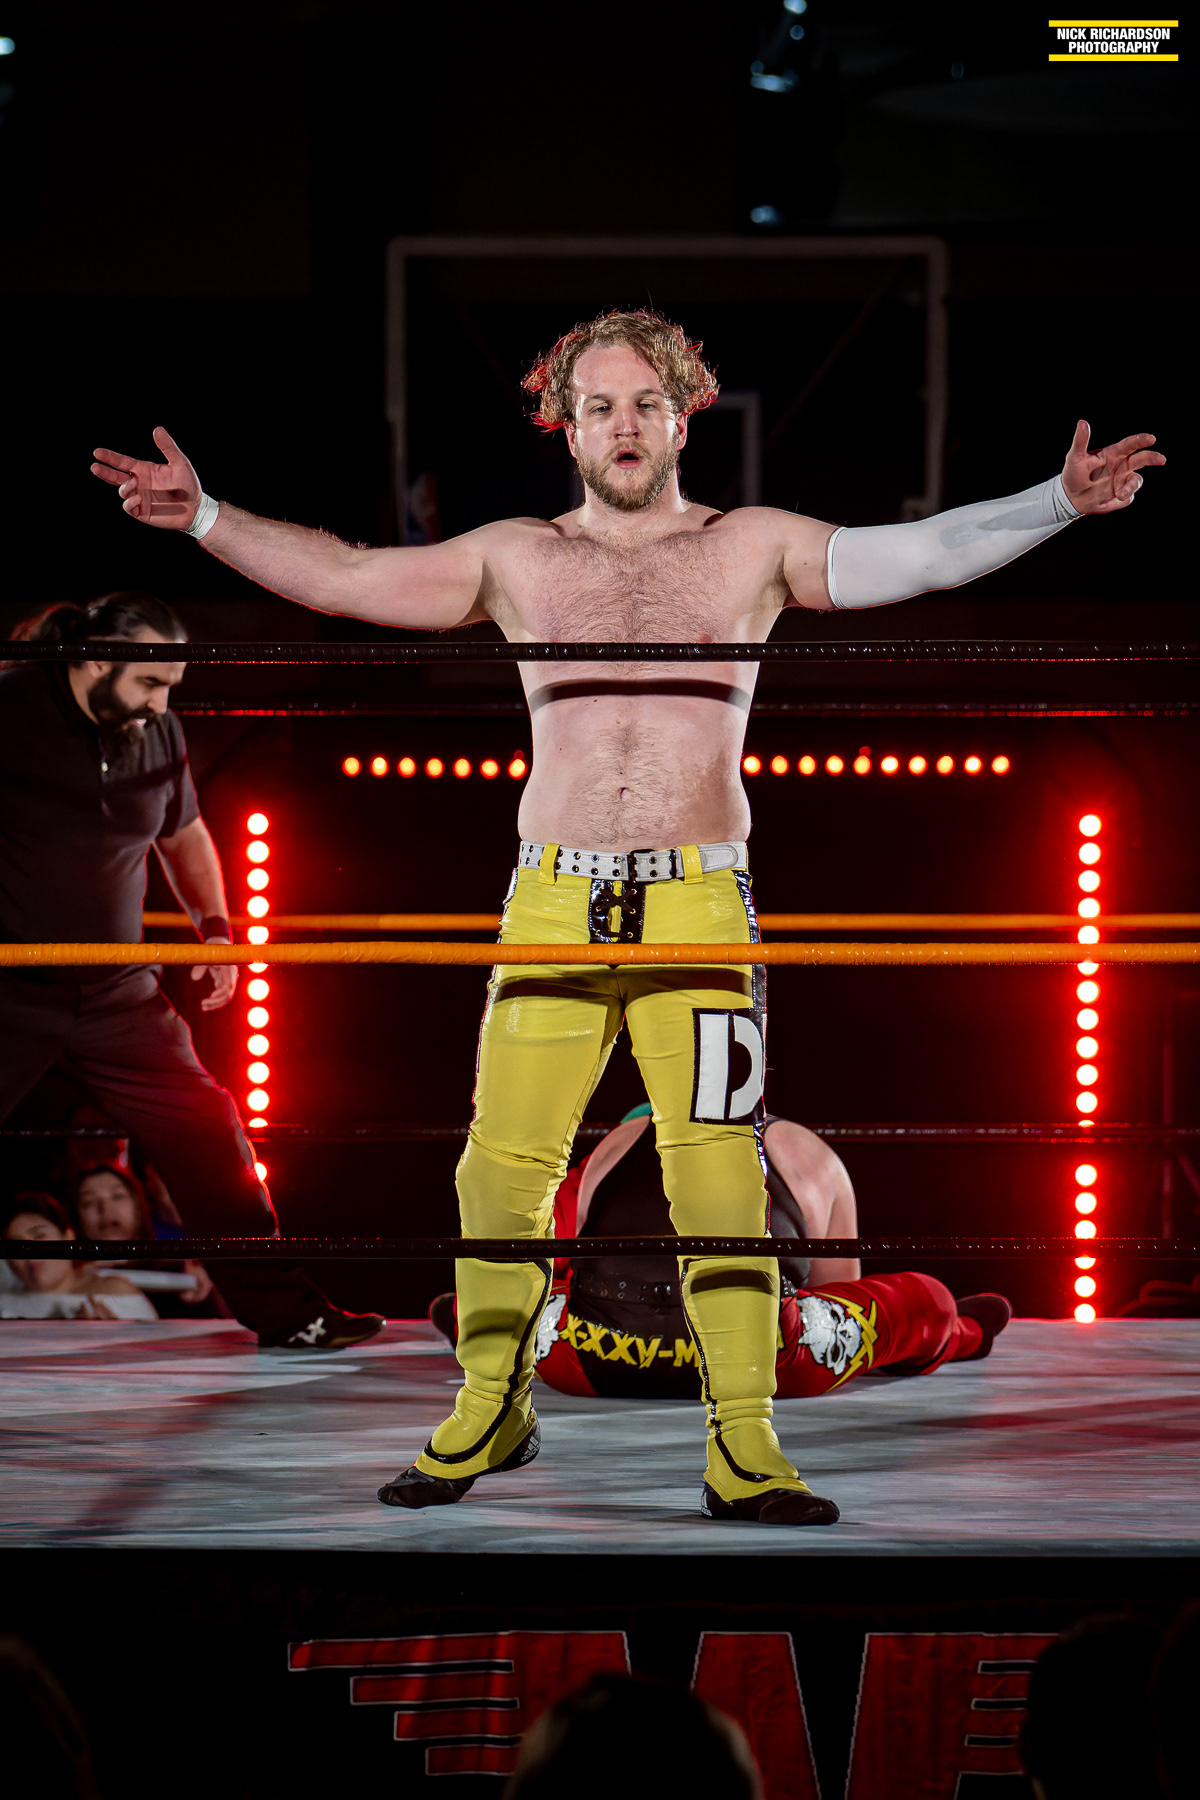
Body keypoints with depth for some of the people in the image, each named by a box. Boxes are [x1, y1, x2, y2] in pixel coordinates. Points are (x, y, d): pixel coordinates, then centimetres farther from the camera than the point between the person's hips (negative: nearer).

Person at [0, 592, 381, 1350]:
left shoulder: (159, 734, 4)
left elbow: (185, 835, 23)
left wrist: (215, 926, 11)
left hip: (118, 994, 5)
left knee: (205, 1134, 4)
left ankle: (282, 1308, 13)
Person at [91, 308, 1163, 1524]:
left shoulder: (752, 551, 9)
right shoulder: (517, 562, 12)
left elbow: (919, 554, 2)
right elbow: (337, 577, 13)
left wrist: (1058, 505, -10)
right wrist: (205, 517, 5)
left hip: (699, 907, -1)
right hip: (554, 905, 2)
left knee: (720, 1182, -8)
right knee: (501, 1169, -2)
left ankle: (744, 1452, -6)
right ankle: (489, 1414, 15)